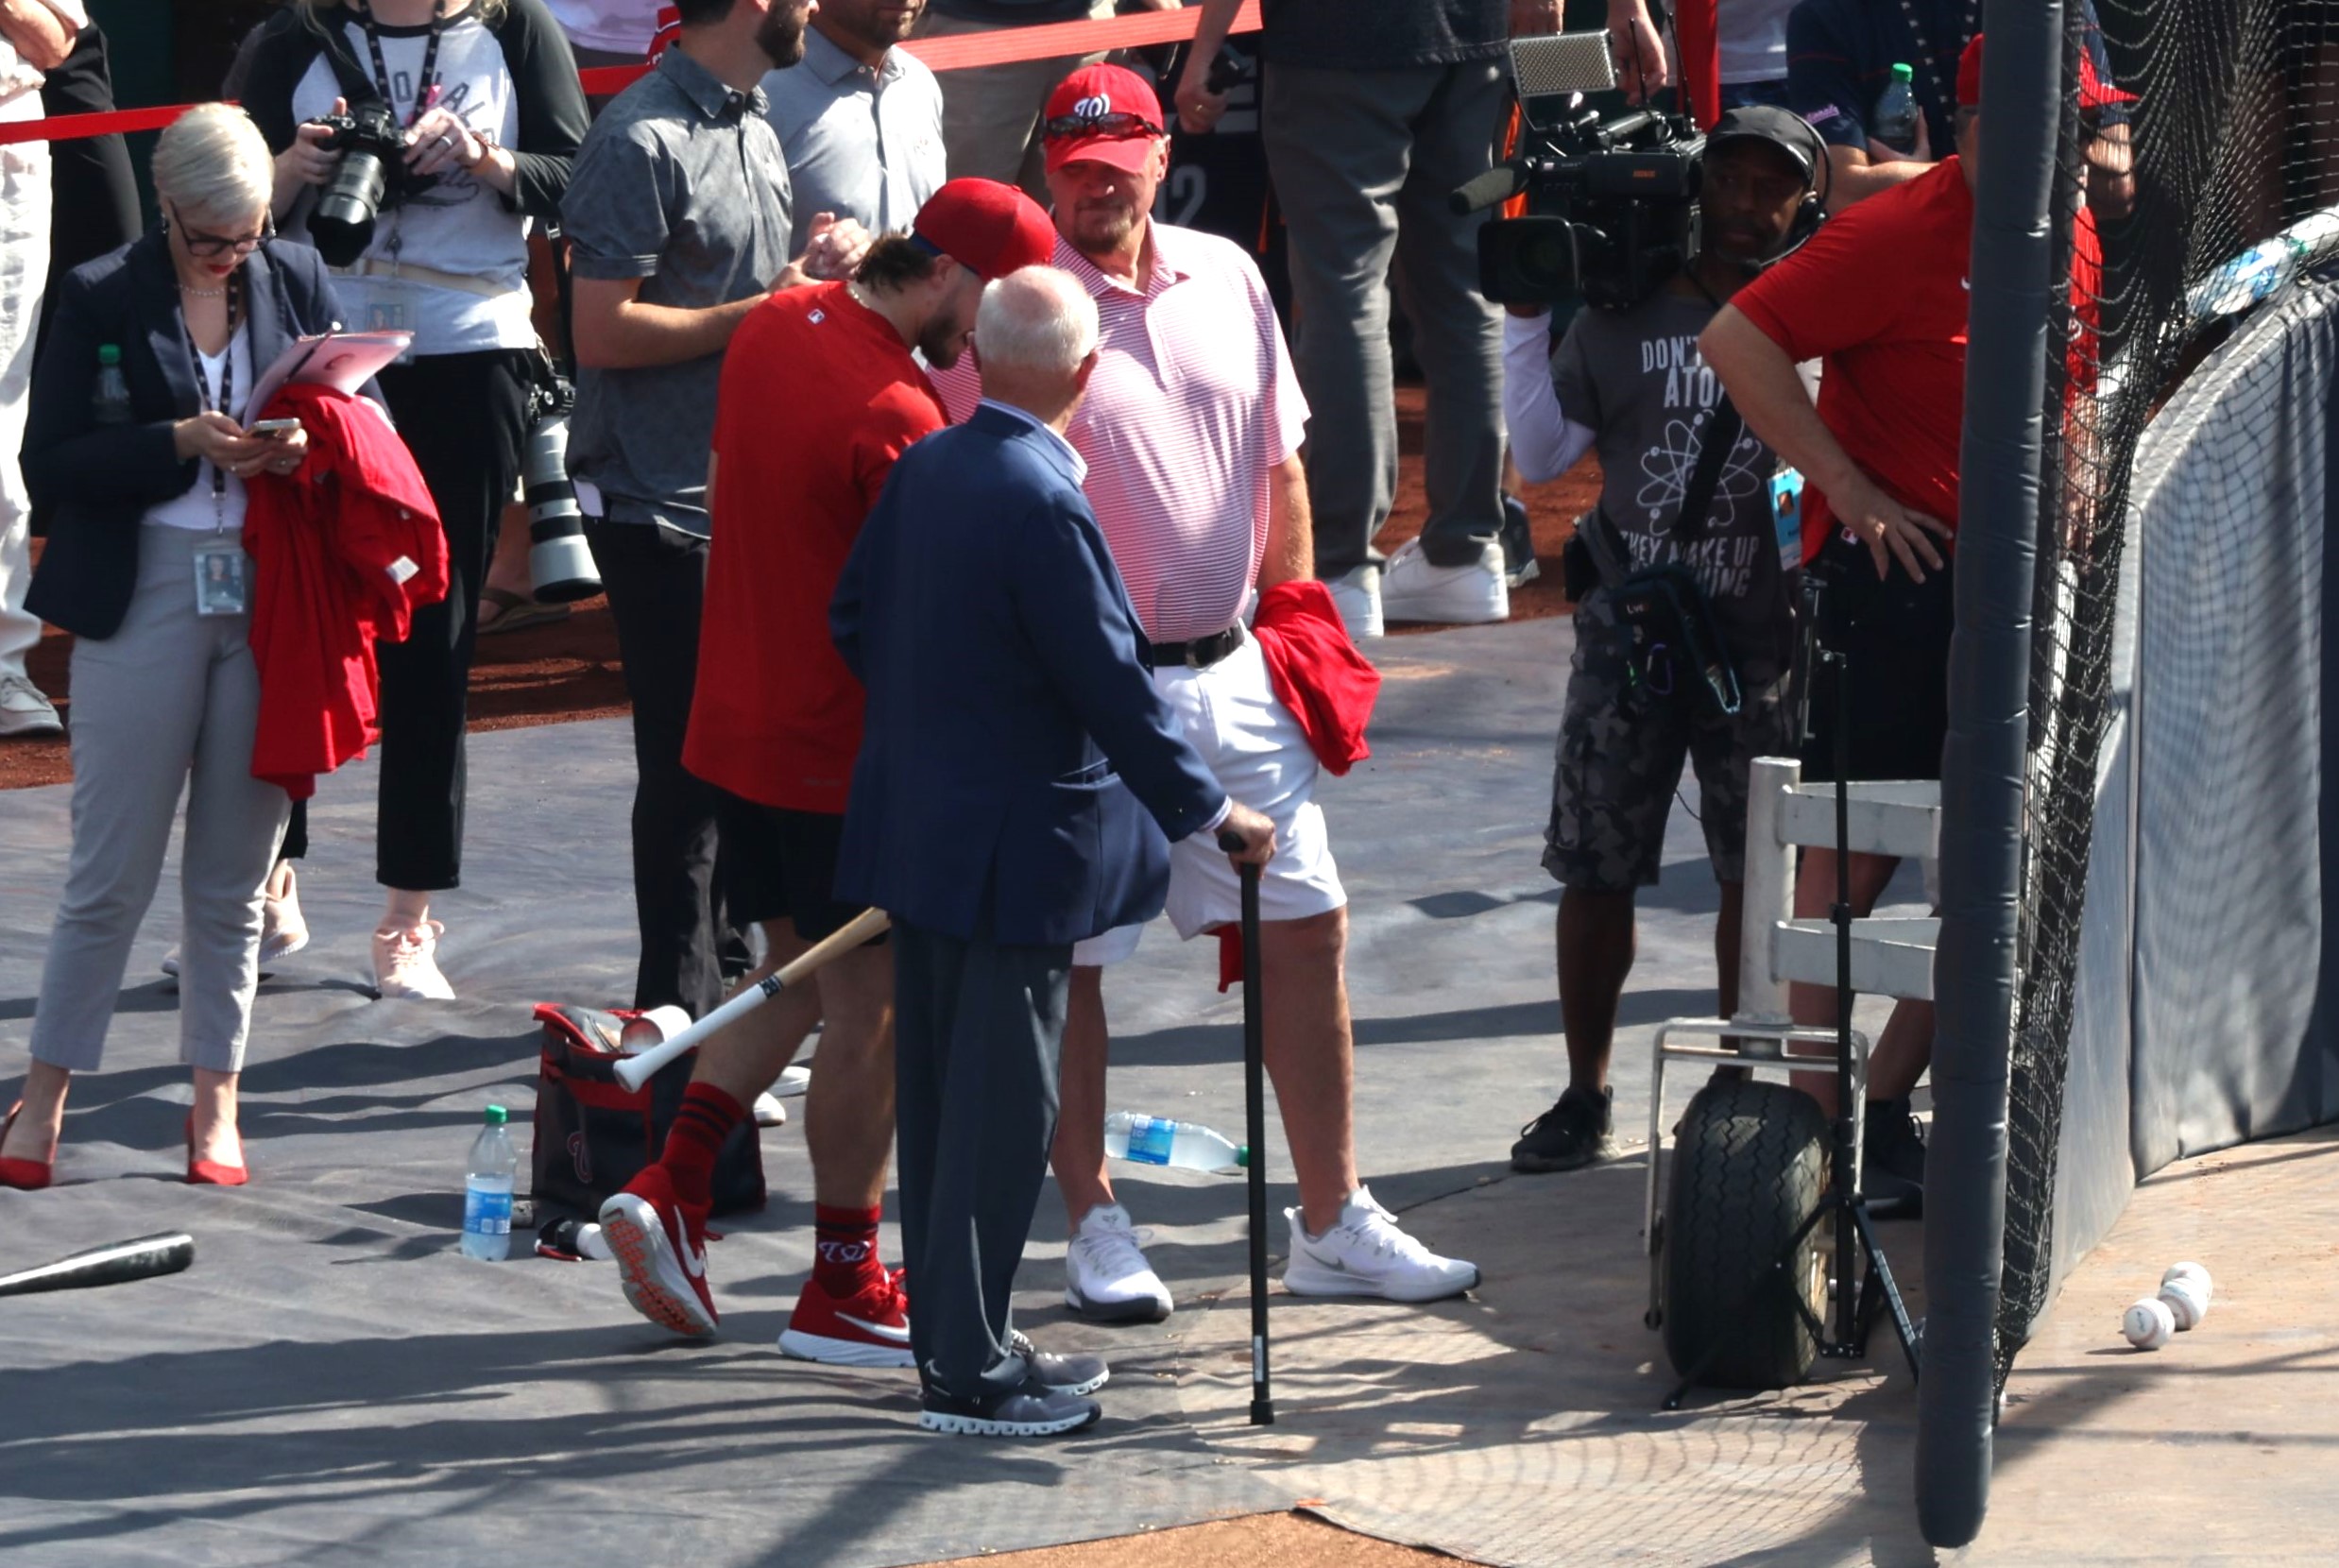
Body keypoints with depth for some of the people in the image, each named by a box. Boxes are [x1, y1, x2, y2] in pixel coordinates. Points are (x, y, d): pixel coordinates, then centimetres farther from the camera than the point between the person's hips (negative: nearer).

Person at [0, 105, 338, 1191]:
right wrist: (182, 443, -17)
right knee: (111, 875, -1)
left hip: (272, 603, 3)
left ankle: (215, 1100, 18)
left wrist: (306, 447, -10)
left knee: (233, 878, 9)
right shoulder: (101, 298, -2)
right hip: (143, 603, -3)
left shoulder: (296, 282, 6)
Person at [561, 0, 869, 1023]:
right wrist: (766, 308, -16)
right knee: (687, 766, -3)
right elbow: (603, 331, -21)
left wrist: (817, 263, 3)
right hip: (661, 506, -9)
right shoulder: (644, 139, -16)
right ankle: (681, 1016, 5)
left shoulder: (753, 125, 14)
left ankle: (734, 986, 24)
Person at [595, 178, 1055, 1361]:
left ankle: (670, 1189, 10)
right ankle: (842, 1288, 11)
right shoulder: (898, 419, -25)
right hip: (846, 753, -9)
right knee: (868, 1007, 3)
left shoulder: (774, 327, 2)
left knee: (796, 974, 21)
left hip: (739, 721, 9)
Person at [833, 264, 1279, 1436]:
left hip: (915, 833, 9)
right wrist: (1207, 815, -8)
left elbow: (853, 621, 12)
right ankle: (967, 1372, 2)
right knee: (1002, 1106, -1)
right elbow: (1111, 684, -19)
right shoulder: (1041, 505, -22)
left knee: (942, 1096, 15)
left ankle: (955, 1336, 25)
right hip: (1012, 853, -8)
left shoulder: (922, 470, 2)